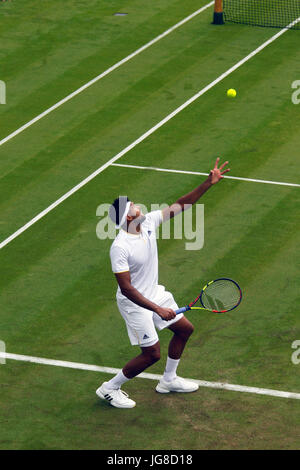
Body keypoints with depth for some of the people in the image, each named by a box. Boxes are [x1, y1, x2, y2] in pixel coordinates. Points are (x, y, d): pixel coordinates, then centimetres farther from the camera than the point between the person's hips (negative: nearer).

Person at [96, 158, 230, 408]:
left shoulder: (148, 221, -10)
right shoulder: (120, 248, -31)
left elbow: (180, 205, -2)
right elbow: (127, 288, -30)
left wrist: (208, 183, -10)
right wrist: (158, 310, -33)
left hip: (154, 292, 9)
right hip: (134, 303, -8)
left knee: (184, 328, 18)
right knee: (152, 353, -4)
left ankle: (168, 380, 35)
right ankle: (110, 388, 14)